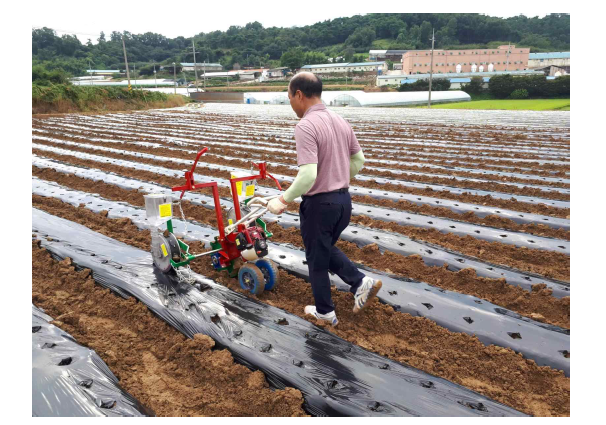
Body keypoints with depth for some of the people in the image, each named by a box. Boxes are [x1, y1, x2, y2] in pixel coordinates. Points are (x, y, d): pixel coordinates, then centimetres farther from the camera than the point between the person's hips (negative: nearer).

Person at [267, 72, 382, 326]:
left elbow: (308, 175, -30)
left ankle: (325, 312, 28)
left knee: (317, 259, 13)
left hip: (320, 203, -8)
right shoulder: (341, 121, 6)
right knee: (328, 249, 28)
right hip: (343, 199, 8)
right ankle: (361, 282, 14)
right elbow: (359, 160, 15)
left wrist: (284, 200, -16)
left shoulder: (305, 126, -21)